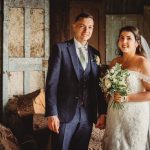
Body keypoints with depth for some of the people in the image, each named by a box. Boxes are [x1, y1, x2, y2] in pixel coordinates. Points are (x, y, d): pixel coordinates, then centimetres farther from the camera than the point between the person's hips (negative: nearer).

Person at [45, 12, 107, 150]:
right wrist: (51, 114, -15)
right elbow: (52, 83, -9)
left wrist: (102, 112, 7)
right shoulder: (61, 48, -3)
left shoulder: (95, 54, 11)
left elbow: (98, 85, 12)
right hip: (64, 114, -4)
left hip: (87, 116, 4)